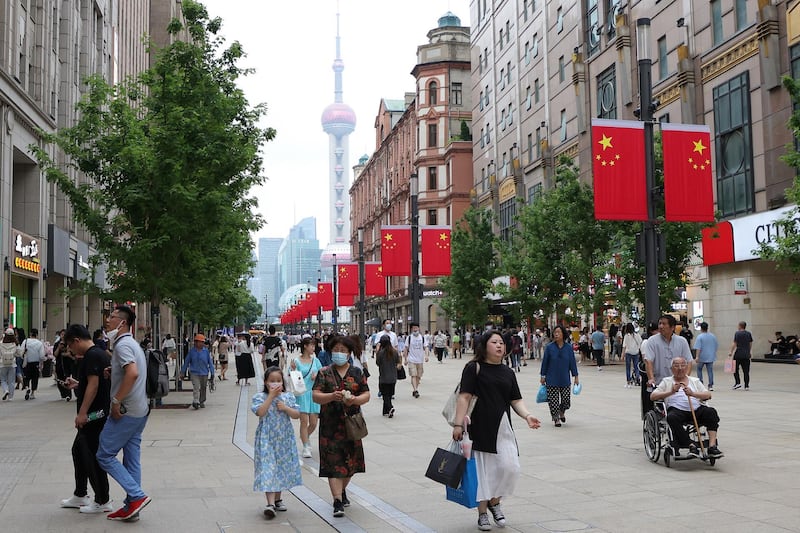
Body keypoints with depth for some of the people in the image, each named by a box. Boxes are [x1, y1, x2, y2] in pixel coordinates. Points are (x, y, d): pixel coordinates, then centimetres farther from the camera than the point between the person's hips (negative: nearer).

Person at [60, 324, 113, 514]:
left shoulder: (92, 356, -17)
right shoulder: (101, 353, 14)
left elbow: (93, 385, -23)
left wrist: (82, 413, -23)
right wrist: (77, 384, 21)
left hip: (94, 415, -11)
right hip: (98, 413, 11)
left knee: (93, 456, -3)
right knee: (78, 450, 20)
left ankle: (103, 502, 5)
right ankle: (80, 495, 30)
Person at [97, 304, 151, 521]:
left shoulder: (123, 344, -14)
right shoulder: (132, 344, 17)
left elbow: (132, 373, -29)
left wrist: (116, 402, -23)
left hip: (126, 412, -9)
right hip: (139, 411, 9)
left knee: (105, 455, -1)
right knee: (132, 459, 11)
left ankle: (137, 496, -5)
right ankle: (131, 506, 16)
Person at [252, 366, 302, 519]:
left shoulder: (288, 396, 5)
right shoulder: (260, 397, -3)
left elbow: (297, 415, 2)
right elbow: (260, 412, -20)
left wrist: (286, 408, -14)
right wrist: (271, 396, -20)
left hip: (284, 439, 4)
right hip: (267, 439, -4)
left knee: (281, 468, 12)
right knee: (268, 469, -10)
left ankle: (277, 499, 27)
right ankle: (270, 503, -16)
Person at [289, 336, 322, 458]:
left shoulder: (315, 360, 7)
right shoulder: (296, 361, -3)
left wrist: (317, 376, -6)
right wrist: (293, 369, -20)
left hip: (313, 393, 4)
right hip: (301, 394, -4)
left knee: (313, 423, 4)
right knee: (304, 421, -7)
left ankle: (305, 437, 34)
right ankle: (306, 447, 2)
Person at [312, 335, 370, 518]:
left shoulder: (356, 372, 7)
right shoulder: (324, 372, 2)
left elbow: (366, 395, 4)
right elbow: (315, 396, -5)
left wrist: (355, 399, -17)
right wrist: (332, 396, -22)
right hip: (330, 424, -2)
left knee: (351, 460, 10)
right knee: (333, 462, -8)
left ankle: (342, 490, 35)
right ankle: (338, 501, -8)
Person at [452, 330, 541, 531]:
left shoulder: (508, 372, 13)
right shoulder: (474, 368, -4)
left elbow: (516, 400, 12)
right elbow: (464, 397, -9)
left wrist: (527, 415, -7)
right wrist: (458, 424, -14)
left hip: (503, 428, 4)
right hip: (480, 429, -4)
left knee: (509, 467, -5)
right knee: (482, 471, 3)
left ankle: (494, 502, 22)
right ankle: (482, 513, 21)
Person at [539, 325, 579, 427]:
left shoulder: (569, 347, -3)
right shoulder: (549, 347, -7)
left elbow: (572, 362, 3)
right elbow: (545, 362, 0)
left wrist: (575, 376, 4)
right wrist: (542, 376, 2)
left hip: (565, 379, 1)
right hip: (552, 379, -1)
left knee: (566, 399, 3)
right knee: (553, 400, 1)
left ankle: (561, 413, 34)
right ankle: (556, 418, 19)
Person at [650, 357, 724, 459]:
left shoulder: (695, 381, 25)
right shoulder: (667, 381, 19)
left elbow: (708, 395, 8)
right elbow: (653, 396, 7)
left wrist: (693, 394, -11)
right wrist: (671, 392, -6)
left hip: (697, 409, 2)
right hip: (677, 410, -2)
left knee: (711, 412, -28)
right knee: (672, 418, -36)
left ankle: (712, 446, -33)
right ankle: (691, 446, -29)